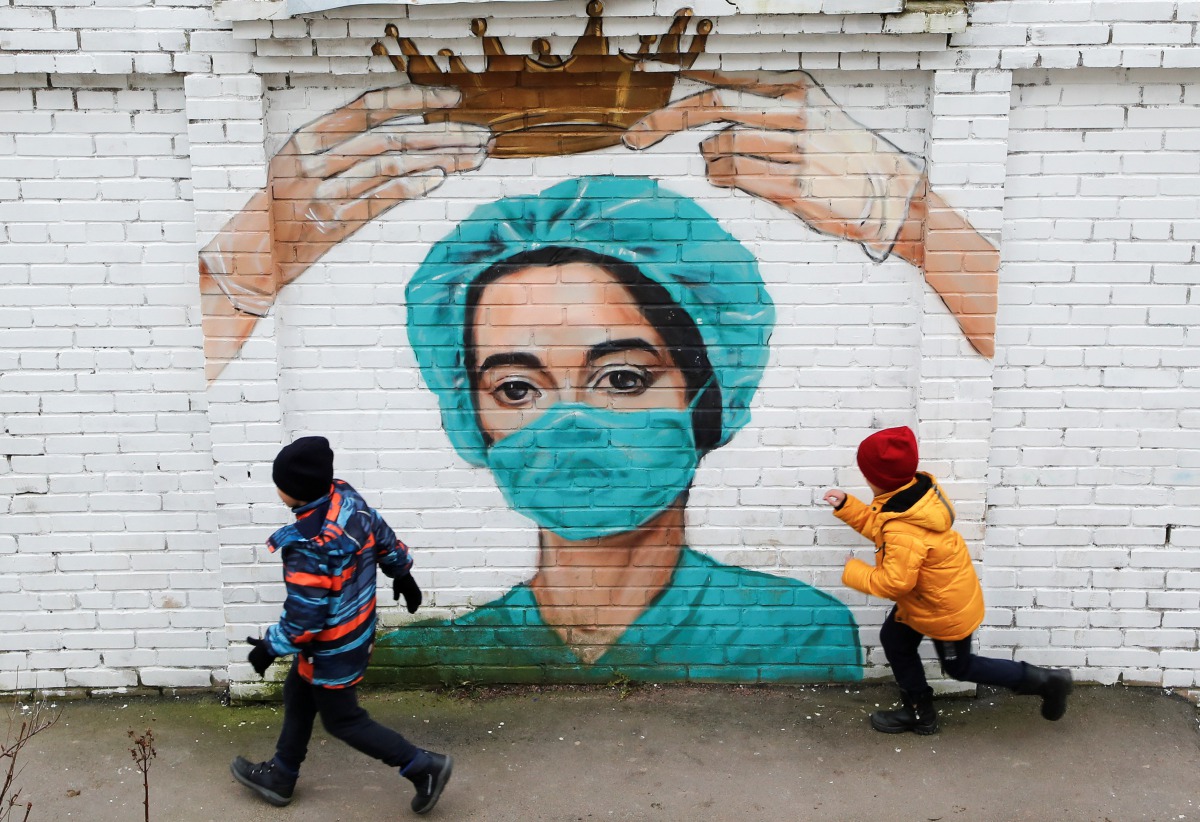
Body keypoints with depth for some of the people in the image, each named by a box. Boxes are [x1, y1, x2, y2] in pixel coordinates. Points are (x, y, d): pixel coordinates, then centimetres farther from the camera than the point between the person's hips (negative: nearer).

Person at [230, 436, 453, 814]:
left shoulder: (309, 546, -36)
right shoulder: (347, 497, -13)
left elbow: (303, 618, -28)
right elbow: (385, 540, 4)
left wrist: (269, 647, -10)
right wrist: (403, 576, 21)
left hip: (333, 647, -9)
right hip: (357, 626, 9)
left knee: (342, 720, 11)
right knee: (298, 696, 25)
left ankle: (424, 766, 18)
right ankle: (280, 776, 44)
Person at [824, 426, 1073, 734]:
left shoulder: (905, 532, -39)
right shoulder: (913, 491, -10)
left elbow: (894, 582, -32)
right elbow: (878, 524, 5)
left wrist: (853, 572, -19)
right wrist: (846, 506, -3)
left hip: (946, 606, -9)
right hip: (928, 597, 9)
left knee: (959, 667, 13)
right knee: (894, 639, 19)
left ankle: (1045, 680, 24)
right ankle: (919, 712, 35)